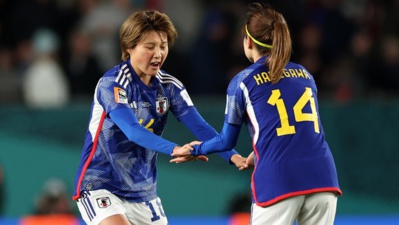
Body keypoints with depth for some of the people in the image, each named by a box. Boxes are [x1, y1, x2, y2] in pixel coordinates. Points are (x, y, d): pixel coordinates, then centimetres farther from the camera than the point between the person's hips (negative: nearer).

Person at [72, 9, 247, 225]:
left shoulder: (169, 86, 0)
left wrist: (232, 156, -27)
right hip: (100, 188, -6)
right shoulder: (112, 83, -18)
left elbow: (200, 127, -9)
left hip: (143, 191, 6)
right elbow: (132, 131, -31)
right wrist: (174, 149, -46)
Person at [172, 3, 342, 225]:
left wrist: (196, 149, 35)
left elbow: (227, 141, 16)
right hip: (322, 177, 3)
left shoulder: (243, 82, 7)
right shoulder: (306, 75, 19)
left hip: (278, 182, -3)